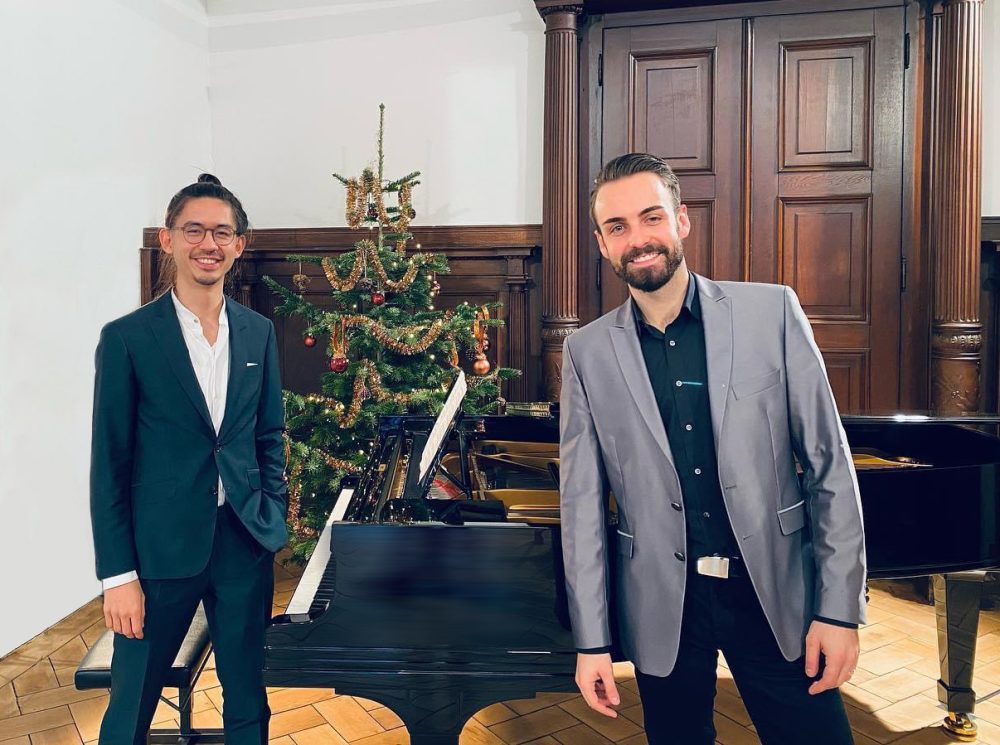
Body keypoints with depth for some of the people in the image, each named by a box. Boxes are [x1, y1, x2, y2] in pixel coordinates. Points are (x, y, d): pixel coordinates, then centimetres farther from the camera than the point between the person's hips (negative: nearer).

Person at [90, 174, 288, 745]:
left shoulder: (259, 332, 4)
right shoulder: (127, 337, -7)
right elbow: (109, 463, -7)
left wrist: (274, 526, 3)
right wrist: (118, 574, -8)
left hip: (246, 542, 3)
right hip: (162, 547, -3)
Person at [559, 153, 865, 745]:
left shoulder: (772, 311, -5)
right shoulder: (587, 351, -3)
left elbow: (830, 466, -3)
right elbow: (583, 503, -1)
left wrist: (839, 608, -6)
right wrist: (592, 640, -1)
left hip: (777, 593, 0)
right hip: (661, 608, 1)